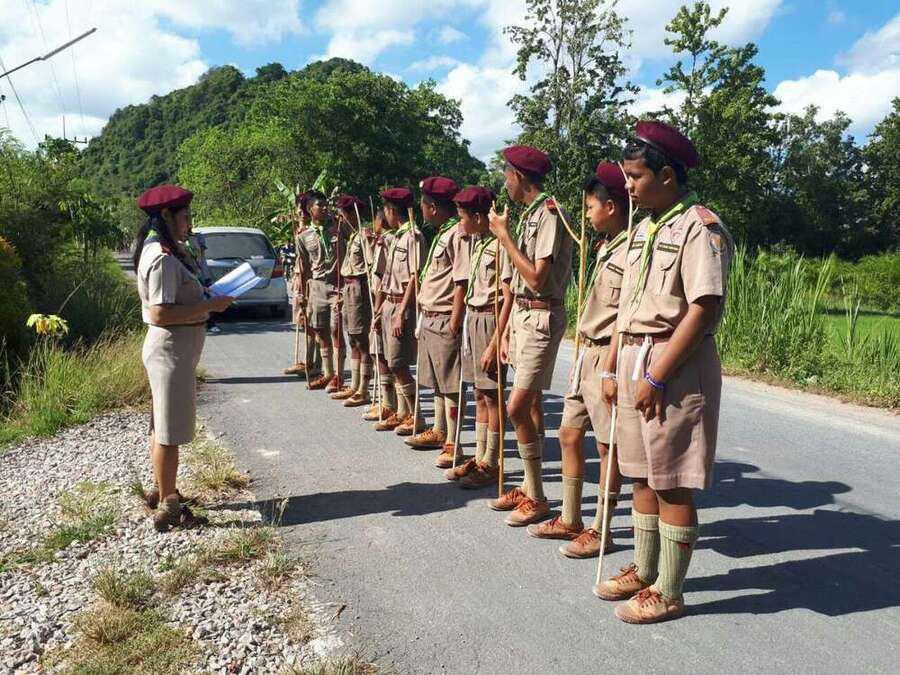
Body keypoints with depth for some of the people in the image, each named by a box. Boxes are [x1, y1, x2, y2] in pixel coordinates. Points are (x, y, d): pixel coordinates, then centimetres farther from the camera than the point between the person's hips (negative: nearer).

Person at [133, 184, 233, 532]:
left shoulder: (162, 251, 12)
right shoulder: (163, 259, -20)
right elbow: (160, 313, -26)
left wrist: (201, 295, 10)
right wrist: (209, 306, -21)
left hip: (170, 348, 11)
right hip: (171, 349, -11)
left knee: (163, 424, 20)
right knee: (171, 429, -1)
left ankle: (162, 491, 35)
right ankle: (168, 506, 9)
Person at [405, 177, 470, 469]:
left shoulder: (457, 234, -15)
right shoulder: (441, 233, 16)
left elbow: (461, 283, -20)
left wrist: (454, 325, -21)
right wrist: (425, 315, 17)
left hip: (445, 320, -10)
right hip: (430, 318, 10)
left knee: (450, 385, -3)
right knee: (437, 381, 19)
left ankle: (453, 445, 4)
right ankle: (439, 432, 33)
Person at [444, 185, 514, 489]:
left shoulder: (499, 245, -14)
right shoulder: (476, 243, 13)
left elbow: (508, 297, -17)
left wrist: (494, 342, -19)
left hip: (491, 321, -8)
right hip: (473, 318, 9)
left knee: (492, 394, -1)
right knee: (480, 393, 13)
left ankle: (492, 464, 9)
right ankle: (480, 457, 22)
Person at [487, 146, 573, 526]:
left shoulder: (550, 215, -15)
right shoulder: (529, 215, 13)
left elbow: (537, 278, -22)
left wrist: (504, 235, -14)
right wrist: (509, 332, 15)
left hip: (541, 318, -9)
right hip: (521, 315, 9)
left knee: (518, 407, -11)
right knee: (531, 404, 13)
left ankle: (536, 498, 3)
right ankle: (528, 487, 24)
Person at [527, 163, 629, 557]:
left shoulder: (631, 251, -14)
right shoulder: (607, 247, 14)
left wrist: (610, 369, -20)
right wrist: (586, 355, 16)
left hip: (607, 356, -9)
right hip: (588, 353, 10)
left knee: (607, 445, 2)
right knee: (569, 435, 13)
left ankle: (601, 530, 16)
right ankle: (569, 521, 26)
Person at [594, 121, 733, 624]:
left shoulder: (700, 228, -12)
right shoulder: (646, 228, 14)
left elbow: (704, 309, -19)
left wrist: (656, 376, -20)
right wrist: (621, 369, 13)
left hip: (676, 366, -8)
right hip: (636, 358, 9)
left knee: (673, 485, 1)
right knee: (643, 475, 16)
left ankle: (669, 594, 16)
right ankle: (644, 572, 32)